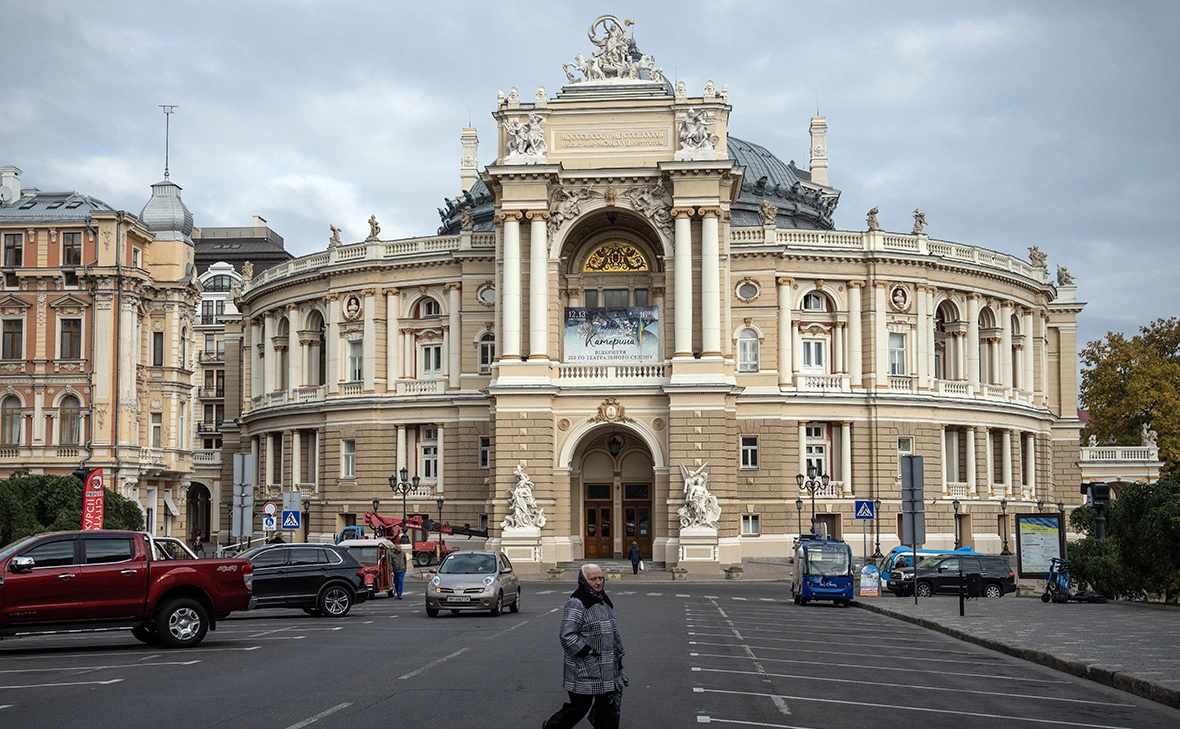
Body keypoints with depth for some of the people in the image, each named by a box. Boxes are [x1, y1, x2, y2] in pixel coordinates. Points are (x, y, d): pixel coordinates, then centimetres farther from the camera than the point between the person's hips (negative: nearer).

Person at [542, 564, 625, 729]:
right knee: (579, 706, 2)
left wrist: (618, 652, 21)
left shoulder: (604, 601, 14)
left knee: (608, 705, 7)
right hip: (584, 670, -8)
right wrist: (589, 652, -21)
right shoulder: (576, 604, -15)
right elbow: (567, 636, -22)